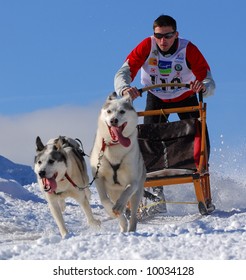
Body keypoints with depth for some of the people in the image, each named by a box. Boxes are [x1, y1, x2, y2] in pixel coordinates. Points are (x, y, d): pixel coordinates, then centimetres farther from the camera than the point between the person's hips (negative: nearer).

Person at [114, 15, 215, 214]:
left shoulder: (188, 49, -27)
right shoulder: (146, 47, -25)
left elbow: (208, 80, -32)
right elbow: (124, 72, -32)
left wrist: (204, 86, -57)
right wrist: (125, 88, -55)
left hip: (185, 98, 0)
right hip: (157, 98, 0)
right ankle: (156, 191, -10)